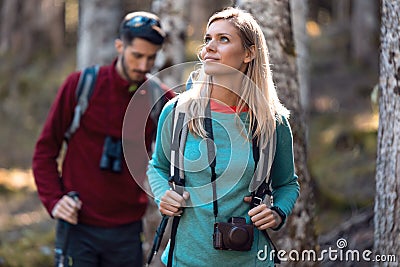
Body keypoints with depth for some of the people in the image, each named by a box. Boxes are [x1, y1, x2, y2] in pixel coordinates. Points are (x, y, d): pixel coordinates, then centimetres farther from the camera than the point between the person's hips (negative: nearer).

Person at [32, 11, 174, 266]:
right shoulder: (81, 85, -4)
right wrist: (54, 199, -10)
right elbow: (45, 150, 2)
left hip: (127, 230, 2)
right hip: (77, 228, -2)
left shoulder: (161, 99, 0)